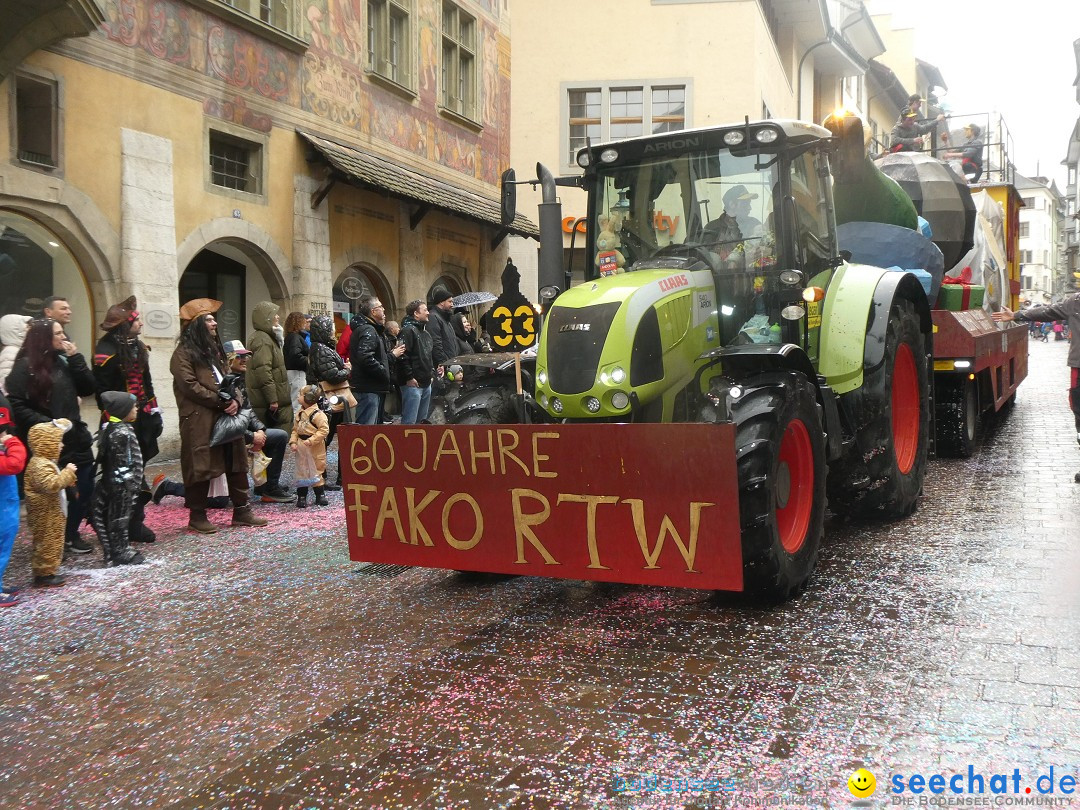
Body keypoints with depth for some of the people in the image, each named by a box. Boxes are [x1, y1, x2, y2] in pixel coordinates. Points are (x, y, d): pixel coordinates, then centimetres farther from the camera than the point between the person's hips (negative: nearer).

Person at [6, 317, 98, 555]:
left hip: (75, 438, 6)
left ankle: (70, 534, 23)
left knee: (84, 489, 7)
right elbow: (17, 406, -12)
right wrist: (47, 424, -19)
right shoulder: (25, 366, -7)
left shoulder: (63, 361, 11)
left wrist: (75, 358, -4)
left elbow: (89, 389, 5)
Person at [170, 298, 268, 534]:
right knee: (201, 467, -2)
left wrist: (235, 401, -2)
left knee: (236, 463, 8)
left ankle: (242, 511, 15)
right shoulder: (184, 353, -8)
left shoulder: (213, 349, 19)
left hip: (225, 416, 8)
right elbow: (190, 386, -17)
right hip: (200, 421, -8)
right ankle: (197, 516, 9)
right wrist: (220, 402, -16)